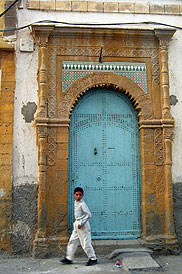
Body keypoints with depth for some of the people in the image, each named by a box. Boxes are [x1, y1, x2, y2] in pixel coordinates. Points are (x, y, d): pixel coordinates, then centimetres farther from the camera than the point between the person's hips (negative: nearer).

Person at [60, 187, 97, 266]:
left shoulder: (82, 204, -15)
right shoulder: (75, 203, 11)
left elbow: (88, 215, -20)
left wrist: (81, 223, -20)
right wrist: (76, 223, 15)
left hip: (83, 225, -9)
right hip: (77, 224, 9)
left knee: (86, 243, -3)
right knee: (72, 241, 11)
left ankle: (93, 259, 10)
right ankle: (68, 258, 19)